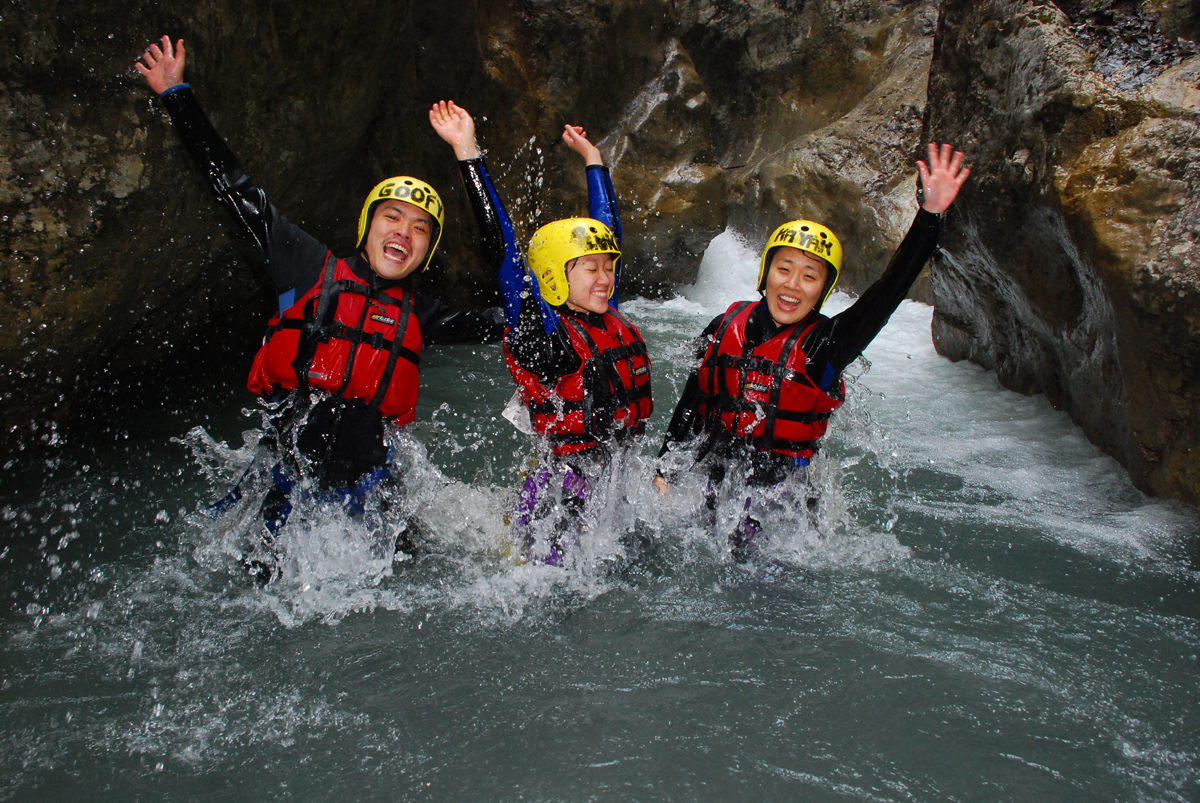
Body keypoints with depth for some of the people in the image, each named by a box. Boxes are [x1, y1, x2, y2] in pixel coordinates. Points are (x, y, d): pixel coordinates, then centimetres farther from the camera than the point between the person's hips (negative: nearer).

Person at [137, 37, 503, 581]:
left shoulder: (418, 316, 14)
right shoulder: (314, 271, 4)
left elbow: (497, 326, 30)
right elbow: (236, 191, 6)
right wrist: (177, 96, 8)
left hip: (365, 490, 3)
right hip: (286, 475, -2)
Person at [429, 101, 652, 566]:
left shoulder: (608, 318, 6)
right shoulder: (540, 330, -12)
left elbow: (608, 228, 18)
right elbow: (501, 249, -19)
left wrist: (592, 157, 26)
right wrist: (468, 152, -21)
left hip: (623, 481, 7)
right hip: (566, 493, -7)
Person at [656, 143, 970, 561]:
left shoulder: (823, 345, -9)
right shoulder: (725, 328, 0)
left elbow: (889, 291, -22)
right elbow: (691, 404, 11)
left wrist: (930, 214, -31)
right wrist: (664, 468, 13)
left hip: (780, 491, -1)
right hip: (713, 484, 2)